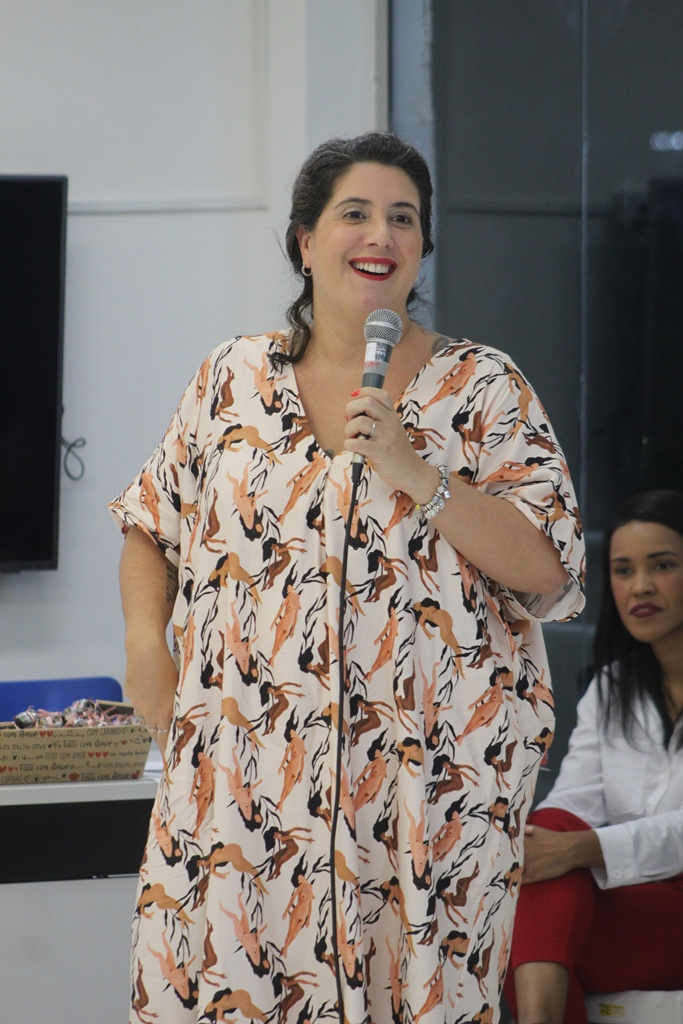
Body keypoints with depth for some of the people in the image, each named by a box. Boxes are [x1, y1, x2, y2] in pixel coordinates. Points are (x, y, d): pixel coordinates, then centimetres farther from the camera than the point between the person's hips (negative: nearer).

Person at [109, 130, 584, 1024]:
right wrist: (146, 641, 2)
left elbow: (548, 569, -5)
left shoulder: (484, 388, 2)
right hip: (245, 767, 2)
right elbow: (151, 523, 19)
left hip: (428, 770, -2)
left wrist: (414, 473, -15)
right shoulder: (235, 378, 10)